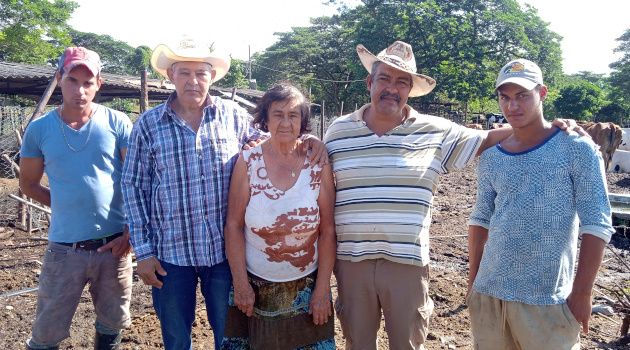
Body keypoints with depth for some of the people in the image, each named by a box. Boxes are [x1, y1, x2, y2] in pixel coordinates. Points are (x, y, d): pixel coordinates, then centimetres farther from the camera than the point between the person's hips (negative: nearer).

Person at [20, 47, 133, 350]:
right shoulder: (39, 129, 2)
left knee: (112, 325, 15)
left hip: (114, 245, 0)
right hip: (64, 248, 1)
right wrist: (68, 206, 2)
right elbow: (29, 184, 12)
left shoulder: (117, 123, -2)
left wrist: (131, 232, -8)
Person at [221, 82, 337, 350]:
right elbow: (233, 226, -5)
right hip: (254, 285, 0)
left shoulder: (318, 164, -7)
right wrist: (240, 284, -6)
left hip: (306, 286, 0)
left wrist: (322, 289, -5)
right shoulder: (248, 161, -7)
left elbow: (328, 231, -5)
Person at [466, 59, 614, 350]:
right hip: (488, 294, 4)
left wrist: (582, 293, -12)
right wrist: (473, 281, 9)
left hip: (547, 301, -4)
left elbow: (596, 225, -8)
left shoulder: (577, 149, -6)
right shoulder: (490, 158, 6)